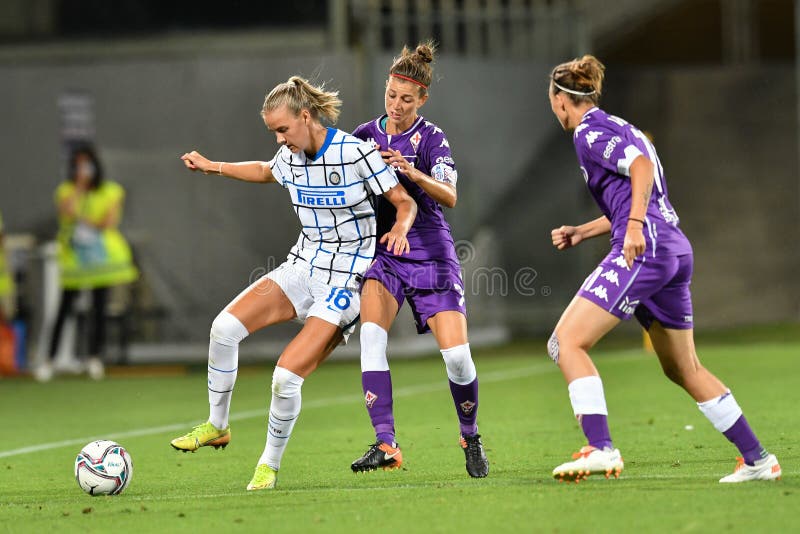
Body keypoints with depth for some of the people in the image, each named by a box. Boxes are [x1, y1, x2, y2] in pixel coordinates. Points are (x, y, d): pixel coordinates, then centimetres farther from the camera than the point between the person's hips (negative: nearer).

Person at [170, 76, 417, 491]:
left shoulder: (356, 153, -16)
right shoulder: (291, 156, 4)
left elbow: (406, 202, -11)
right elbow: (265, 172, 29)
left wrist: (400, 228, -32)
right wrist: (213, 167, 23)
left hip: (344, 283, -6)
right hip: (302, 268, 7)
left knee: (286, 376, -17)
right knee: (225, 326, -14)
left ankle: (269, 465, 6)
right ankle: (217, 426, 4)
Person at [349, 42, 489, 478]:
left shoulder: (432, 138, -6)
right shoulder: (366, 135, 5)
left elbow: (450, 197, -22)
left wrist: (412, 173, -38)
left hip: (430, 254, -2)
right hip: (382, 251, 2)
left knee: (457, 356, -11)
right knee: (371, 332, -25)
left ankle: (470, 437, 17)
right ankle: (385, 444, -28)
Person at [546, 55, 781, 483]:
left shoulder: (589, 133, -3)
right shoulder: (618, 129, 26)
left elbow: (642, 166, -19)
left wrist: (635, 225, -28)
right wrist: (581, 233, 32)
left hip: (644, 250, -10)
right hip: (676, 253, 10)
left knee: (566, 342, -12)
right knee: (683, 368, 19)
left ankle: (601, 450, -24)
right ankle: (757, 459, 20)